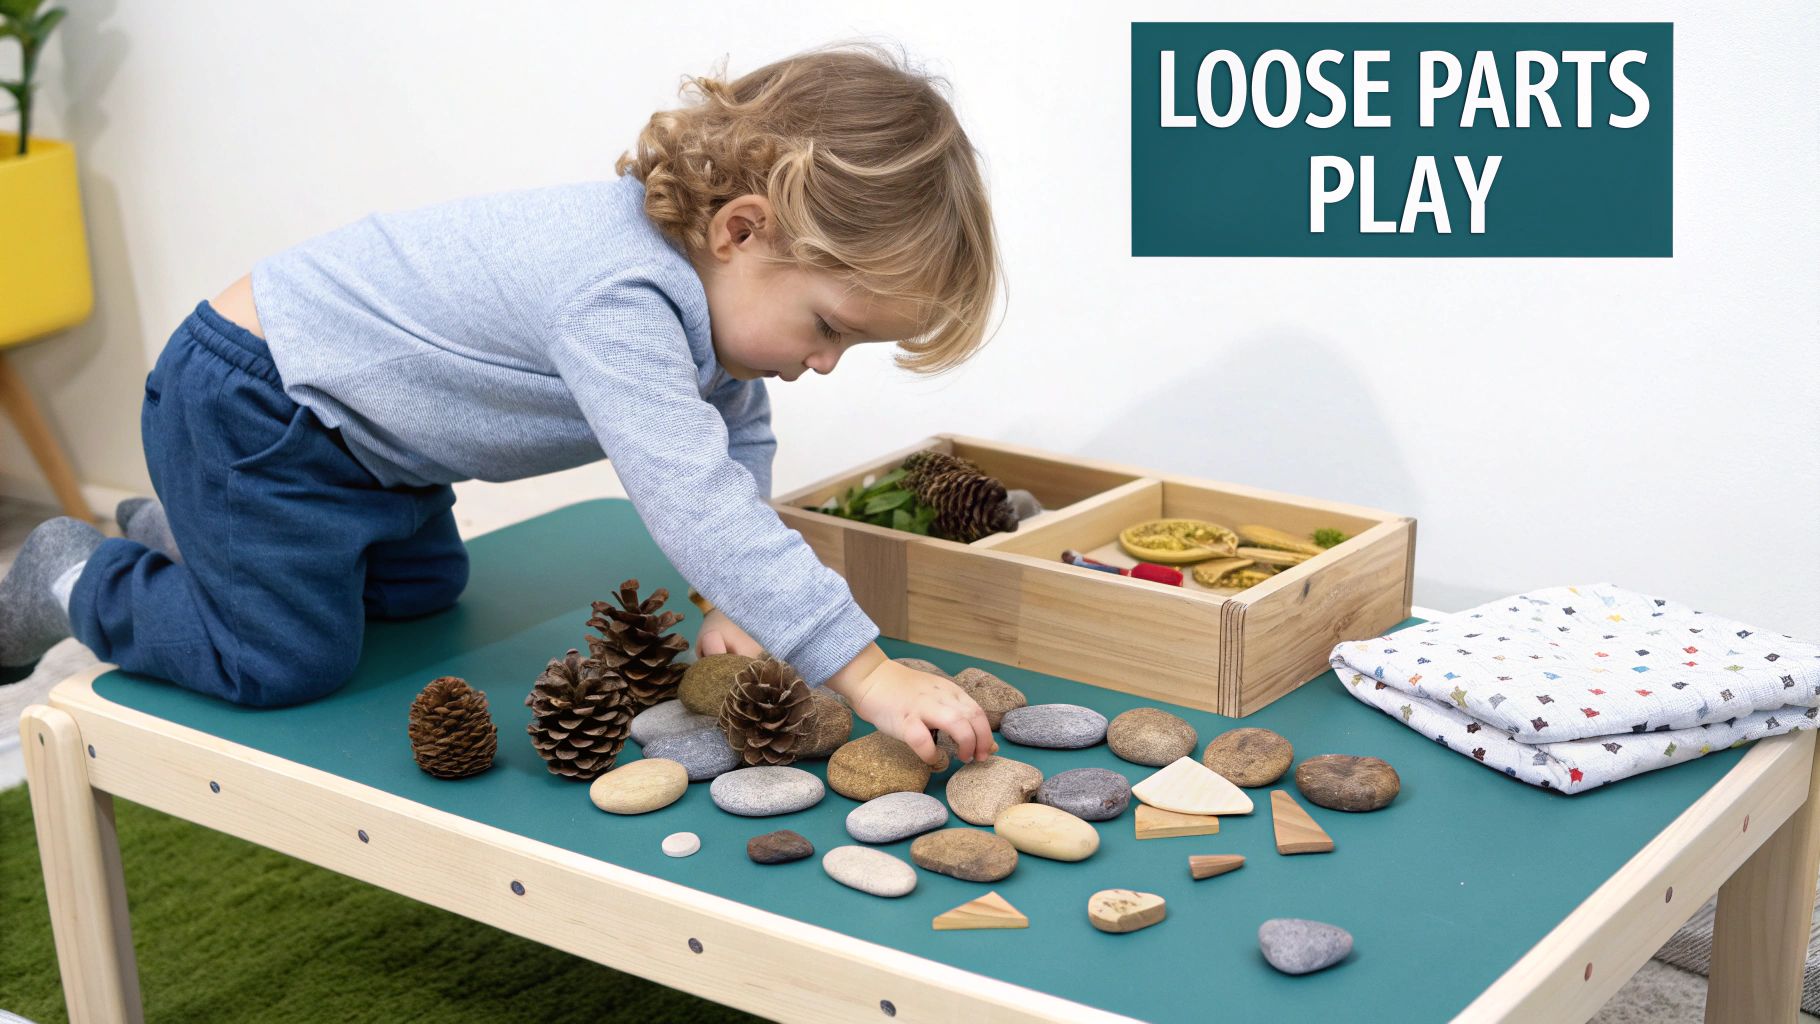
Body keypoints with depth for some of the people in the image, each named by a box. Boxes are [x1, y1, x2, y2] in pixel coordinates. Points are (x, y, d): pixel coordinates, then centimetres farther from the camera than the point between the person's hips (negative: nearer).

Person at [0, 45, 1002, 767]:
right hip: (243, 400, -9)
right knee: (288, 661, -9)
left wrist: (732, 605, -11)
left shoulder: (709, 273, -9)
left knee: (424, 589, 23)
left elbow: (740, 439, 2)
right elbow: (695, 502, -46)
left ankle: (189, 534, 38)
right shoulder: (619, 298, -38)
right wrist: (867, 673, -46)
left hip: (346, 412, 10)